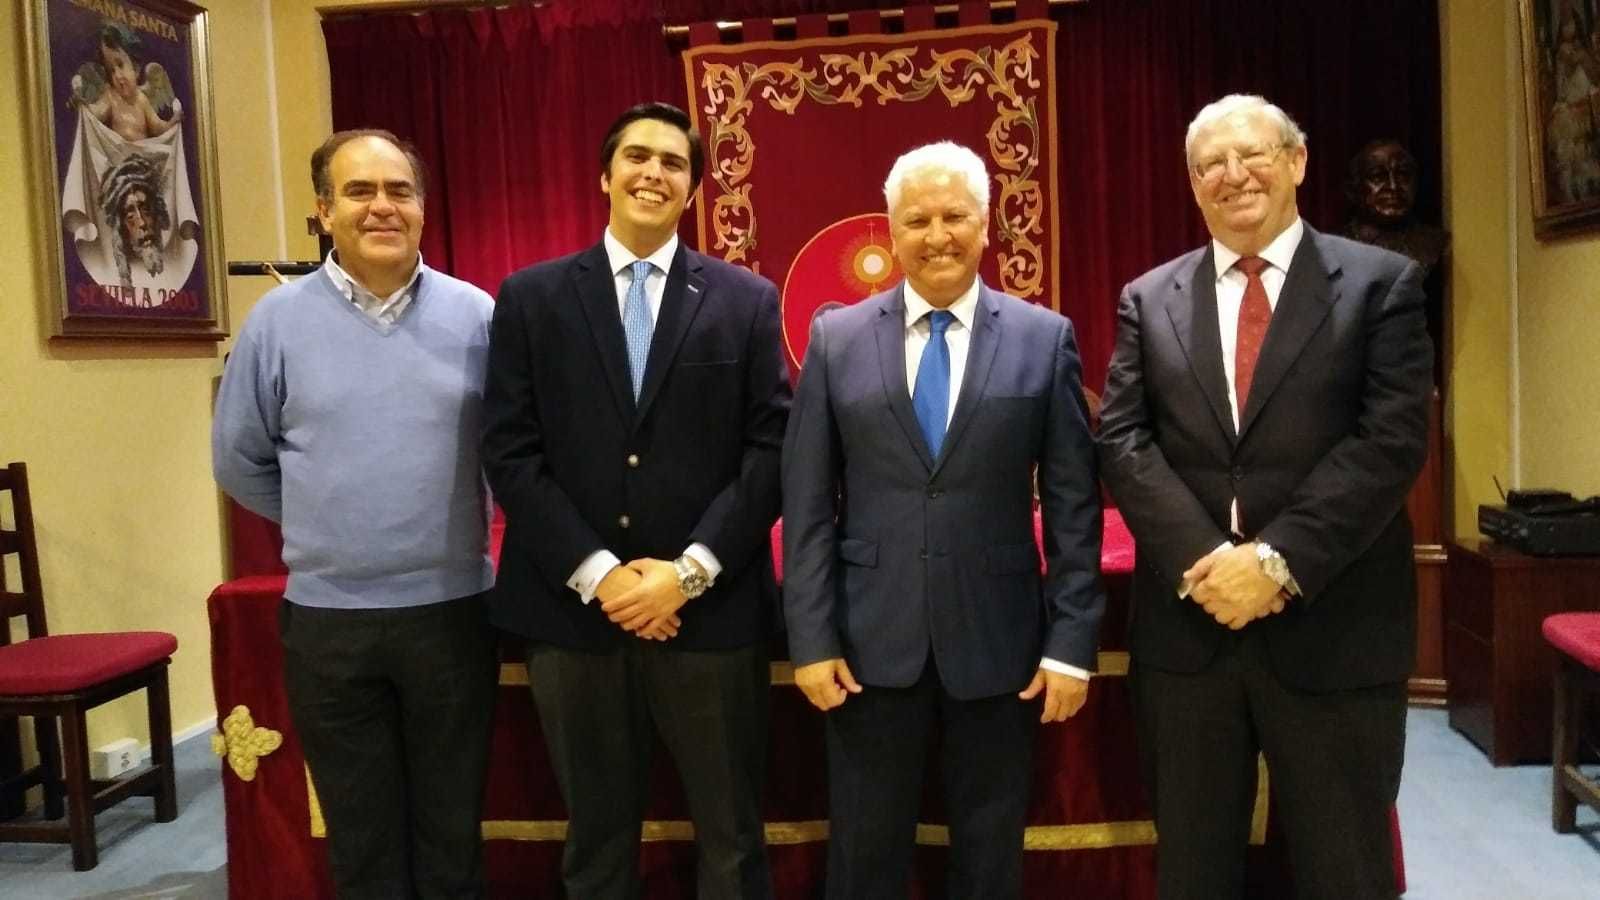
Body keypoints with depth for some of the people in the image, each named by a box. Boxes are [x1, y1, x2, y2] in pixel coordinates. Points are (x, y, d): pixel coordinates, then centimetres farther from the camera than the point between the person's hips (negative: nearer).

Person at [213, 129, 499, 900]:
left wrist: (457, 526, 7)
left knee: (452, 831, 14)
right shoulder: (279, 319, -2)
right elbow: (238, 460, 8)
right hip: (328, 620, 0)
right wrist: (324, 527, 10)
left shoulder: (477, 316, -2)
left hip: (453, 610, 0)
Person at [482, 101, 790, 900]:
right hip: (573, 608, 1)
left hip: (711, 609, 0)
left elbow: (770, 448, -2)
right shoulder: (531, 297, 5)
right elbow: (509, 452, -1)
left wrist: (690, 572, -12)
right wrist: (597, 573, -11)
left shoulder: (747, 300, 5)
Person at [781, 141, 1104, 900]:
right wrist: (812, 637, -5)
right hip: (871, 641, 0)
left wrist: (1072, 641, -4)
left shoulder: (1045, 338, 0)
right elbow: (807, 505, 0)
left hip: (999, 641, 0)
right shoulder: (836, 338, 1)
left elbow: (1073, 504, 0)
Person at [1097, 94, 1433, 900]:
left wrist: (1279, 561, -17)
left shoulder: (1380, 282, 1)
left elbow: (1392, 440, -9)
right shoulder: (1148, 299, 8)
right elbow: (1122, 442, -1)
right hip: (1185, 625, 2)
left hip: (1333, 629, -2)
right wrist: (1206, 560, -14)